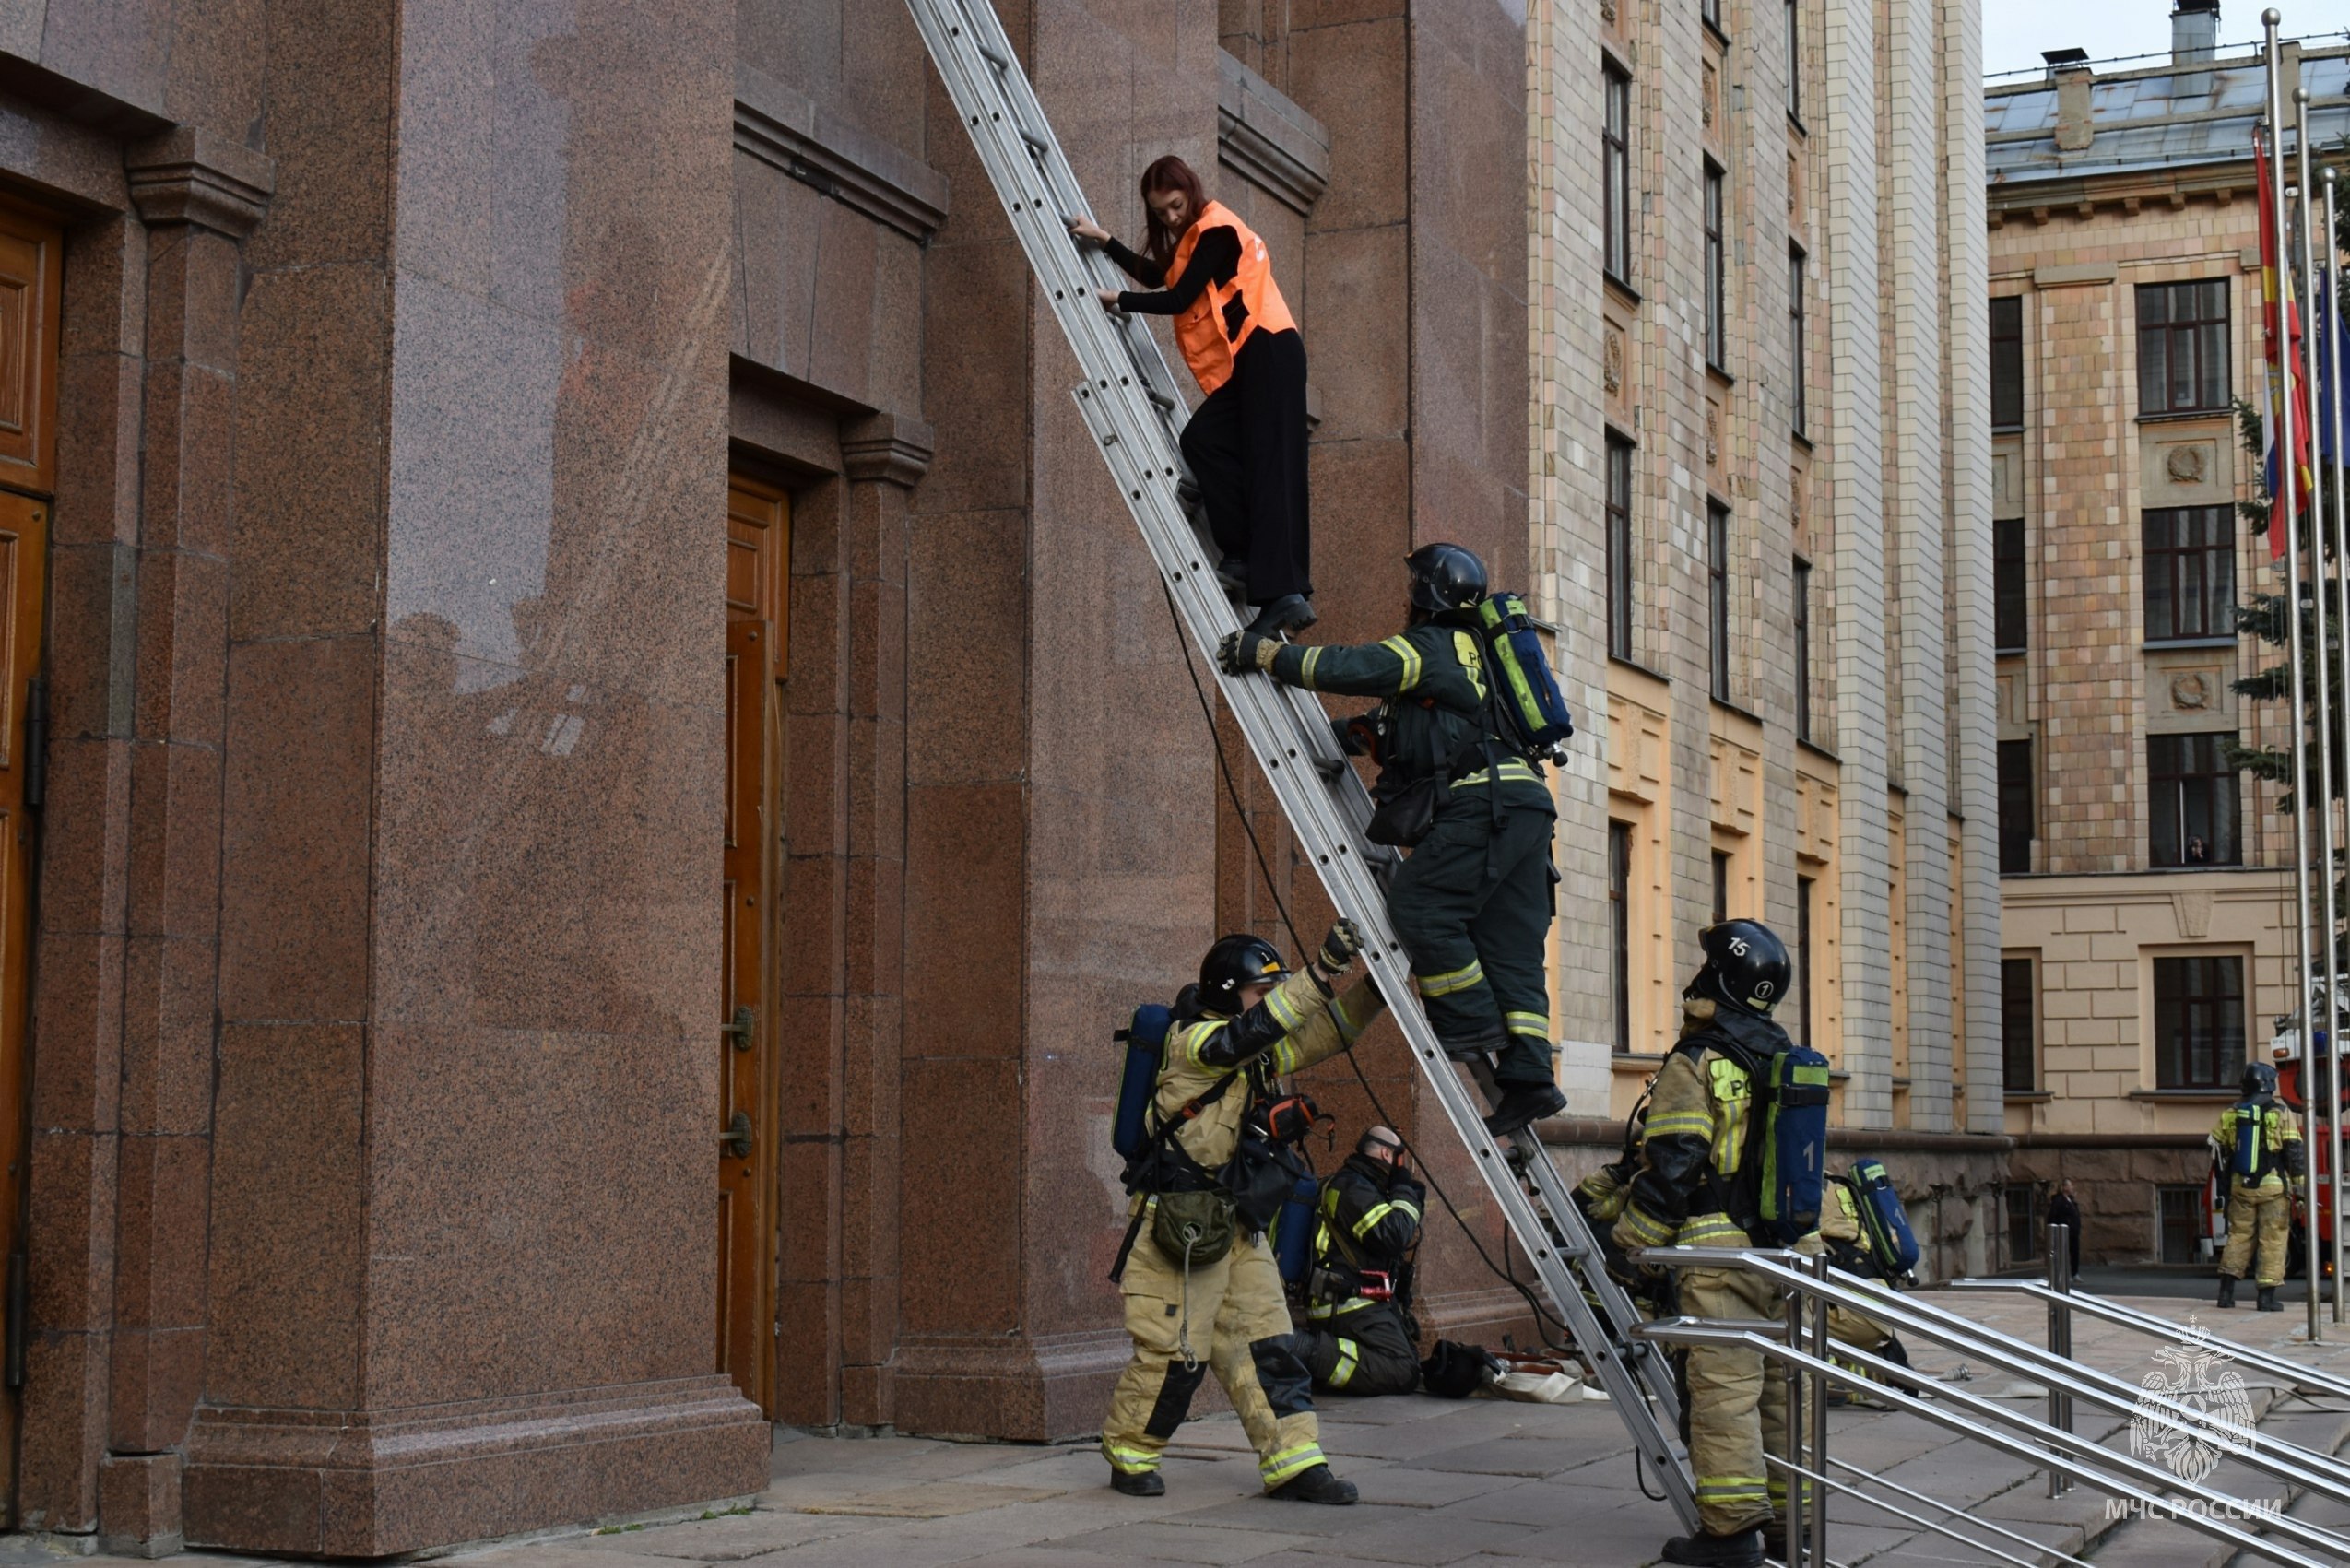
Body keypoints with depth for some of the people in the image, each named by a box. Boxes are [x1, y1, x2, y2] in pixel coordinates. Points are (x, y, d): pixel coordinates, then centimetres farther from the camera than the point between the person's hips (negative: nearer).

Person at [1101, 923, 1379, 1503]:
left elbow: (1325, 1034, 15)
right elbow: (1252, 1031, -30)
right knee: (1174, 1353, -4)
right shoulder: (1192, 1041, -12)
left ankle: (1293, 1461, 2)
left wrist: (1375, 986, -1)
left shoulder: (1258, 1057, 15)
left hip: (1239, 1227, 9)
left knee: (1266, 1344, 3)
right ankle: (1129, 1454, 14)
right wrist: (1323, 969, -35)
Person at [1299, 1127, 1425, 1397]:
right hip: (1351, 1304, -12)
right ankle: (1314, 1351, -25)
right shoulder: (1352, 1187, -10)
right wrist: (1405, 1192, -7)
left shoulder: (1356, 1185, 23)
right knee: (1403, 1374, -24)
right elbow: (1392, 1236, -19)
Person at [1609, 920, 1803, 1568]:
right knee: (1782, 1386, 11)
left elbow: (1672, 1166, -13)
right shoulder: (1786, 1061, 16)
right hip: (1790, 1247, 8)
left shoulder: (1697, 1063, -8)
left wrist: (1629, 1242, -6)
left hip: (1722, 1249, -8)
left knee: (1725, 1387, -7)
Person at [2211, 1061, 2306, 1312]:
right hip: (2273, 1187, -4)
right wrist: (2300, 1188, -3)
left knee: (2239, 1236, 12)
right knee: (2272, 1240, 2)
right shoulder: (2281, 1115, -7)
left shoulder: (2229, 1115, 5)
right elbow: (2295, 1153, -8)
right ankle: (2267, 1296, -1)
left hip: (2241, 1187, 4)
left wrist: (2224, 1183, 21)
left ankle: (2226, 1291, 7)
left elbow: (2217, 1153, 11)